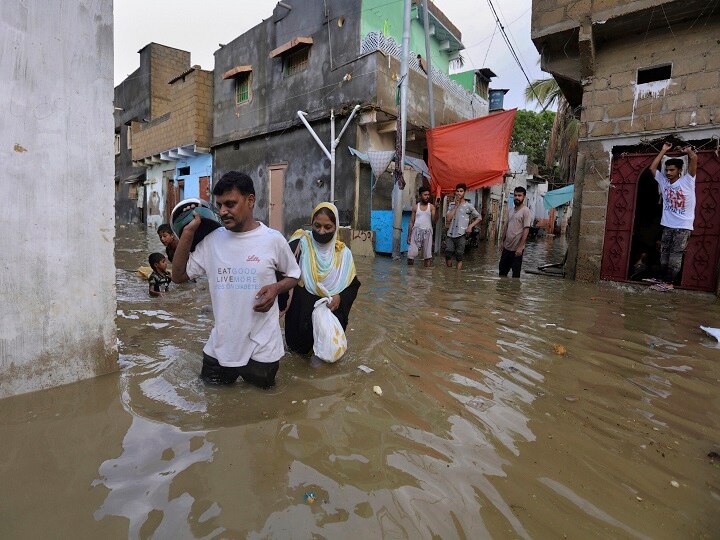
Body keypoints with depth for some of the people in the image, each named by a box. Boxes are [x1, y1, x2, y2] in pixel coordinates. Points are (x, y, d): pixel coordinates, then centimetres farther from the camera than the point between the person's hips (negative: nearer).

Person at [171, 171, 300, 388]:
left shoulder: (273, 239, -9)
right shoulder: (212, 240, -2)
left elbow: (293, 275, 4)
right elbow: (179, 276, -1)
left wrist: (276, 288, -18)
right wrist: (188, 231, -8)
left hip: (261, 344, -2)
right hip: (222, 342, 3)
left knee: (260, 384, 17)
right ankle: (231, 369, 46)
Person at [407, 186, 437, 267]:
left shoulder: (431, 207, 6)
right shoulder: (415, 207, 9)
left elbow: (434, 221, -3)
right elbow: (411, 222, 9)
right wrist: (409, 235, 3)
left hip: (427, 232, 0)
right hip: (416, 231, 0)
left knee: (427, 254, 1)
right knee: (412, 254, -6)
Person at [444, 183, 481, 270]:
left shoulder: (468, 206, 2)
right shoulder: (452, 204, 10)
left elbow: (479, 217, 9)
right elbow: (448, 219, -2)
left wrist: (470, 226, -5)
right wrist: (456, 206, -4)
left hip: (461, 235, -3)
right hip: (450, 234, 3)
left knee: (459, 258, -2)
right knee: (448, 255, 1)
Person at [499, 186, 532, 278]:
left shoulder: (525, 211, -11)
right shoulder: (510, 210, 10)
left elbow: (526, 229, -16)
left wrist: (520, 247, -20)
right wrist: (502, 240, 13)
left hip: (517, 248, -7)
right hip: (507, 246, 7)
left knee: (516, 272, 4)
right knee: (502, 269, 16)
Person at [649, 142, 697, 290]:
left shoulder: (687, 181, -6)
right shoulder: (663, 182, 8)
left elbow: (694, 158, -15)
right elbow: (652, 167, 9)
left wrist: (688, 150, 6)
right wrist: (664, 151, 12)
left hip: (683, 227, -5)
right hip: (667, 225, 5)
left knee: (675, 255, -4)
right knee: (664, 254, 6)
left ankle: (669, 282, 1)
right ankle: (663, 280, 12)